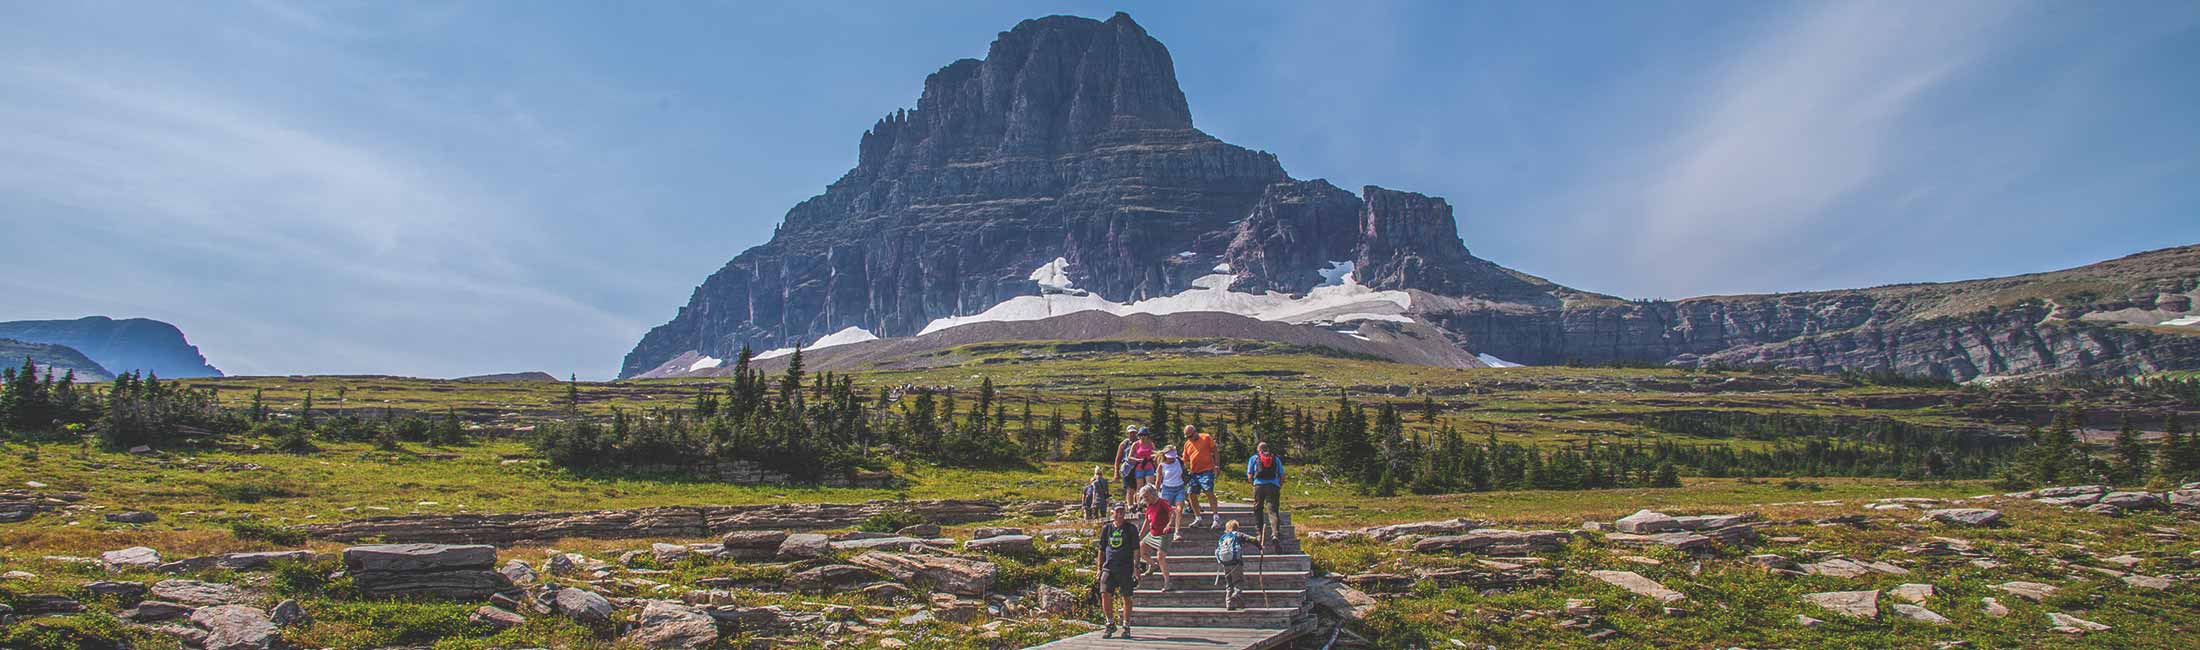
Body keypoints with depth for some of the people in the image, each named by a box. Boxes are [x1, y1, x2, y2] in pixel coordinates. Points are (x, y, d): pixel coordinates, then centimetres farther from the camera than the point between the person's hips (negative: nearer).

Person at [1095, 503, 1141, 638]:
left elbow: (1136, 549, 1)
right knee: (1105, 595, -9)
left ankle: (1126, 627, 14)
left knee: (1126, 598, 2)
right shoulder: (1106, 528, 11)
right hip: (1108, 567, 2)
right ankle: (1110, 624, 6)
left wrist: (1136, 567, -6)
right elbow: (1101, 550, 16)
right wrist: (1099, 568, 13)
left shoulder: (1131, 528, 3)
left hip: (1126, 568, -2)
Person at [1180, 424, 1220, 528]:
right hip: (1193, 473, 6)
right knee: (1192, 495, 4)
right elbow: (1186, 460, 20)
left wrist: (1217, 464, -8)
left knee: (1209, 492, -17)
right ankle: (1197, 518, 16)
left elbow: (1215, 452, 1)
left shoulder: (1206, 438, 0)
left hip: (1206, 470, -6)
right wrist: (1185, 472, 8)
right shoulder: (1187, 444, 13)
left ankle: (1217, 517, -14)